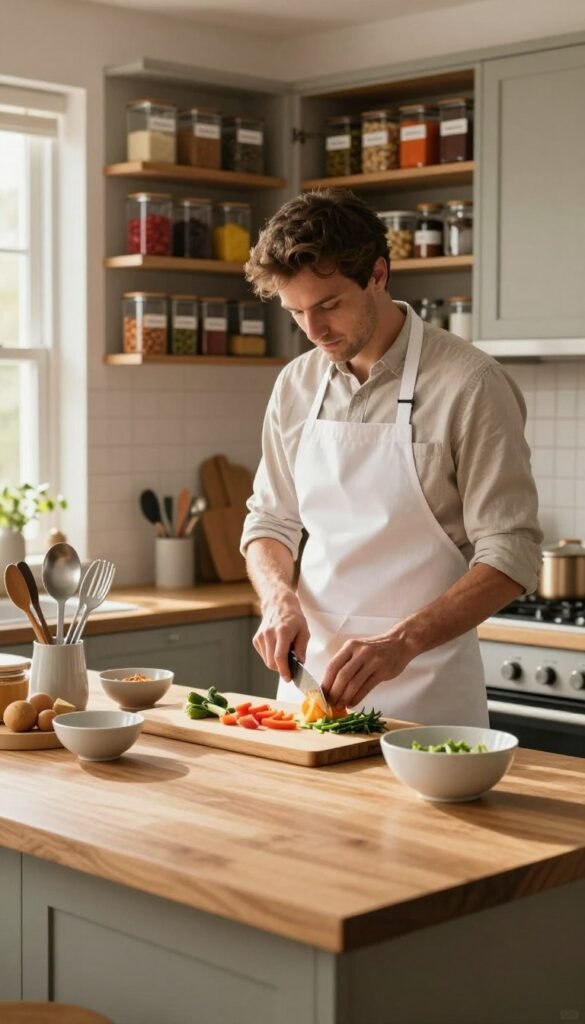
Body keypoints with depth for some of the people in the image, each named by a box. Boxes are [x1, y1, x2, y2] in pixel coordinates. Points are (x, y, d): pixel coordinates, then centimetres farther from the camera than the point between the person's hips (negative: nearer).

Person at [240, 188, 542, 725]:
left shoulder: (469, 383, -13)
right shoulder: (296, 385, 5)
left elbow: (510, 556, -15)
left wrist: (401, 642, -26)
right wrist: (280, 599, -8)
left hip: (423, 691, -5)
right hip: (309, 676, 5)